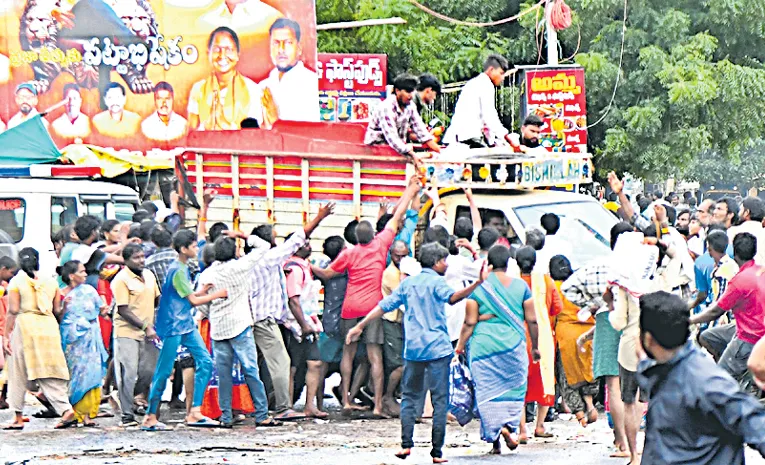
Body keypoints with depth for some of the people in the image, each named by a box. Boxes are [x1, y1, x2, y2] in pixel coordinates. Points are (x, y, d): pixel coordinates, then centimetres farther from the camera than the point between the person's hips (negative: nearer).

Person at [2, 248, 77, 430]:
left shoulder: (16, 282, -1)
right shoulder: (51, 282, 8)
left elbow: (13, 311, -6)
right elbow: (57, 310, 9)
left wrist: (6, 336, -4)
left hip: (24, 326, -3)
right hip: (49, 326, 3)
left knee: (18, 374, 7)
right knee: (51, 375, 3)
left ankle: (18, 417, 8)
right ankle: (66, 409, -13)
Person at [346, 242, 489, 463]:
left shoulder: (408, 283, 14)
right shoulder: (436, 281, -3)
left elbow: (384, 306, 17)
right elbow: (452, 297, -25)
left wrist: (360, 326, 25)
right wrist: (477, 283, -37)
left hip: (412, 348, 5)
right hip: (437, 348, -5)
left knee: (409, 397, 13)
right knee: (440, 400, -2)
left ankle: (406, 444, 0)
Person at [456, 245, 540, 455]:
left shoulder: (478, 287, -3)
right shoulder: (520, 285, 1)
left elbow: (470, 322, -4)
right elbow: (531, 320, 3)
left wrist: (460, 346, 7)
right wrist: (535, 346, 14)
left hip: (483, 343, -1)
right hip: (513, 343, 1)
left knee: (487, 391, 3)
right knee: (514, 389, 14)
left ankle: (495, 439, -5)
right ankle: (511, 426, -4)